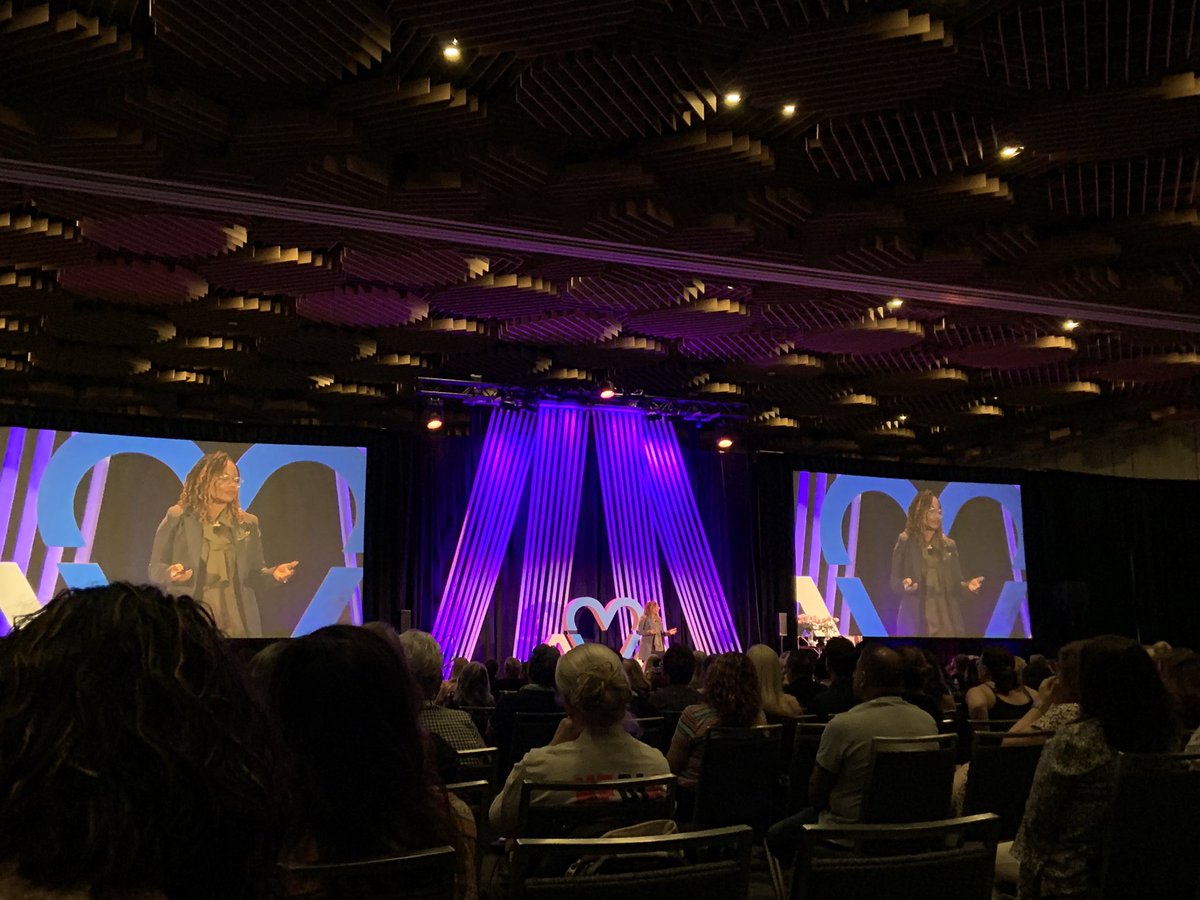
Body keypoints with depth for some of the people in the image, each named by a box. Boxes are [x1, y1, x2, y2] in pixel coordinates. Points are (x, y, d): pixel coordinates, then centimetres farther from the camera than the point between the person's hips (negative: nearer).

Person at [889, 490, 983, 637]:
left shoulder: (949, 545, 13)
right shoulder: (905, 542, 1)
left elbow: (955, 584, 12)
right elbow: (895, 581, -1)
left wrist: (967, 585, -9)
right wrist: (904, 585, -23)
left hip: (946, 620, 3)